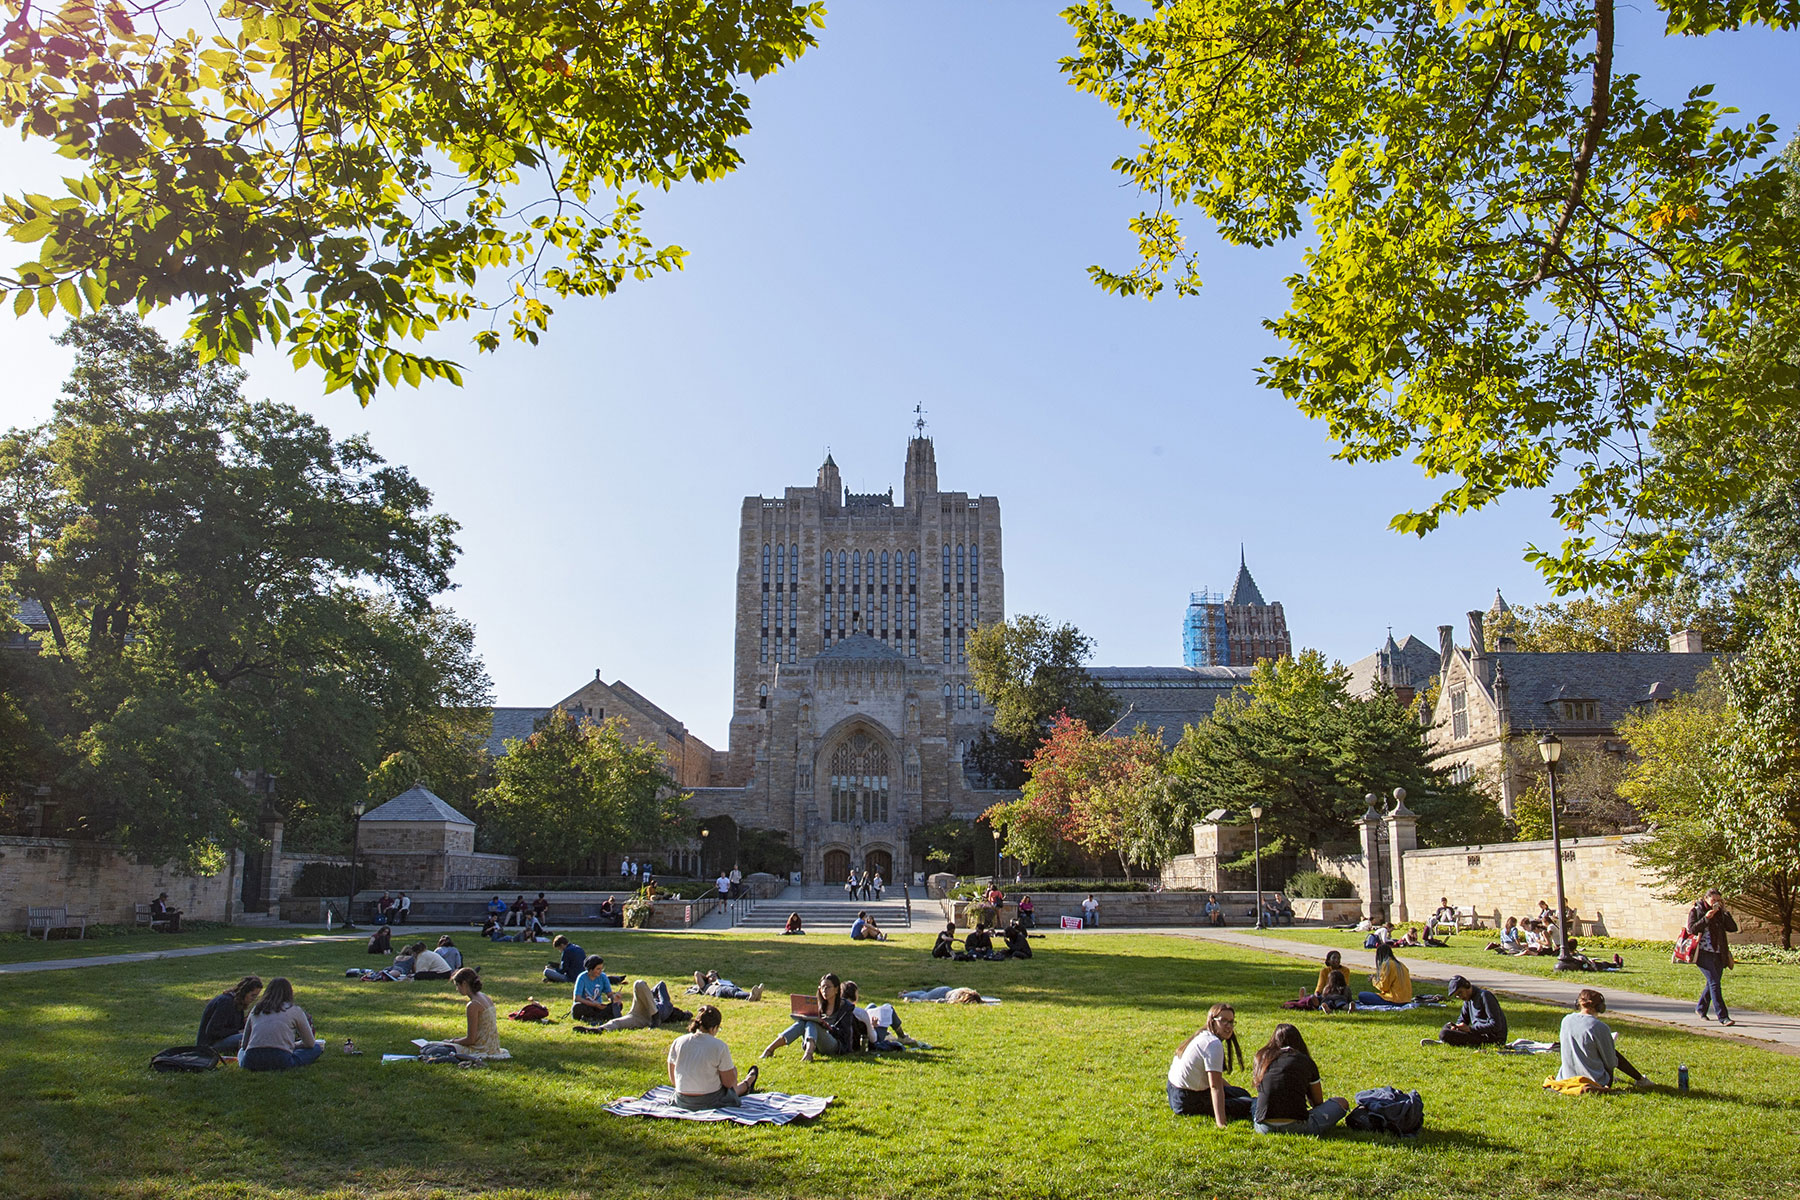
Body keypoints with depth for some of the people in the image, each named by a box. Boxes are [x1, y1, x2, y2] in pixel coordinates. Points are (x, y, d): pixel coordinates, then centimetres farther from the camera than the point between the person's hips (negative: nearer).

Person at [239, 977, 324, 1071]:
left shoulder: (255, 1010, 21)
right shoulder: (295, 1010, 12)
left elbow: (244, 1044, 26)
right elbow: (310, 1043, 17)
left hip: (251, 1063, 4)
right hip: (281, 1062, -4)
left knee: (242, 1049, 38)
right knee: (316, 1047, 17)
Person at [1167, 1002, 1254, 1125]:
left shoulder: (1203, 1037, 9)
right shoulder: (1214, 1044, -21)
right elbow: (1215, 1086, -26)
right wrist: (1221, 1123, -29)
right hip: (1187, 1101, -10)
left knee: (1242, 1094, 20)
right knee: (1247, 1104, -10)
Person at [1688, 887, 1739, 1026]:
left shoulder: (1720, 912, 13)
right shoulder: (1696, 911, 1)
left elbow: (1733, 928, 3)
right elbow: (1692, 929, -10)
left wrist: (1725, 913, -6)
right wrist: (1706, 918, -18)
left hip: (1718, 954, 5)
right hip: (1703, 953, -5)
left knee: (1712, 983, 12)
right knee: (1715, 982, -14)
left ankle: (1701, 1009, 32)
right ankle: (1723, 1017, -15)